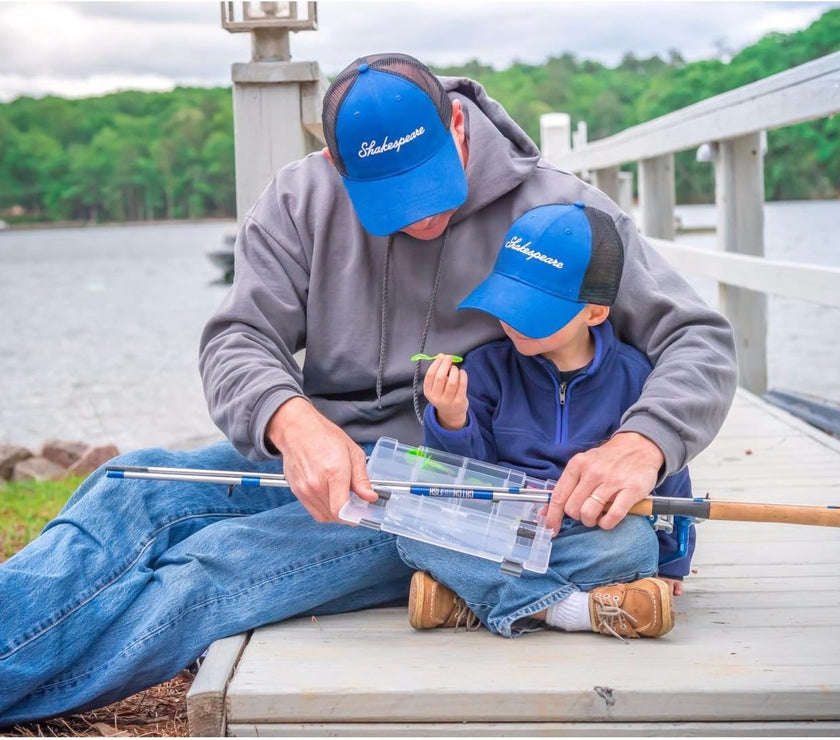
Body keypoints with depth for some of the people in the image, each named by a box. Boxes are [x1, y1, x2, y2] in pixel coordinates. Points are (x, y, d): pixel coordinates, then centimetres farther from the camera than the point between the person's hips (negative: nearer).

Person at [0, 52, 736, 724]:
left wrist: (641, 446, -30)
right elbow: (238, 339, -3)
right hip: (318, 460, 5)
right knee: (134, 490, -24)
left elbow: (701, 341, -8)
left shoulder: (560, 211, -7)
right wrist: (291, 420, -28)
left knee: (216, 564, -27)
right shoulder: (302, 199, 3)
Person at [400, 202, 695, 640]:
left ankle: (470, 600, -29)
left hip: (587, 531, 0)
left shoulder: (632, 375, 2)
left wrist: (670, 565, 15)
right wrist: (451, 420, -20)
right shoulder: (486, 368, 4)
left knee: (636, 539, -34)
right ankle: (575, 609, -34)